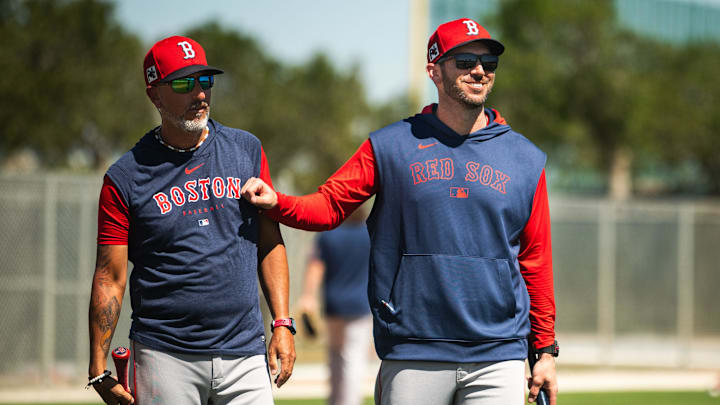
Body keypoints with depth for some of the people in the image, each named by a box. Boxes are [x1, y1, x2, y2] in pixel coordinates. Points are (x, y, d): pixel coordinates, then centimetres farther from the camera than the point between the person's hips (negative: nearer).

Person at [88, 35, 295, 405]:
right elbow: (110, 277, -1)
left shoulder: (246, 150, 9)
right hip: (165, 357, -2)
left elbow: (269, 242, 13)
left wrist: (282, 323, 4)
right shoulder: (125, 178, -1)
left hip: (244, 355, 2)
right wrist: (98, 370, -7)